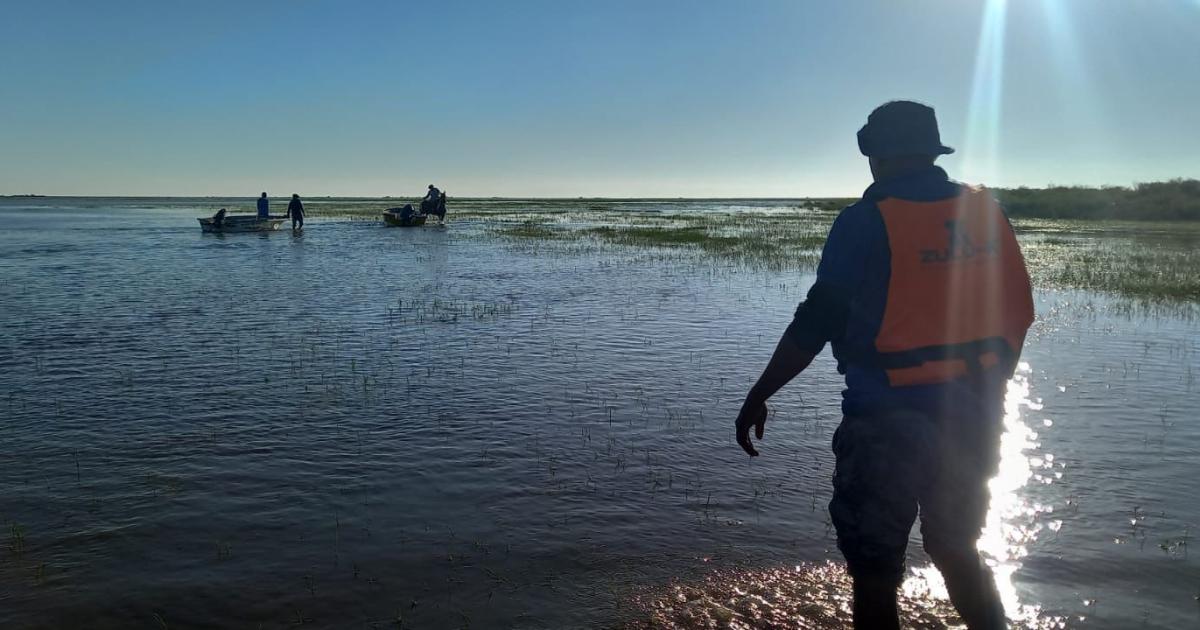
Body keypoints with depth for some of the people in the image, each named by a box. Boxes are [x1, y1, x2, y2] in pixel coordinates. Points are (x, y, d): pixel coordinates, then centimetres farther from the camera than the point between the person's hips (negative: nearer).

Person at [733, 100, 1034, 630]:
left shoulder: (868, 219, -12)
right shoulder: (984, 211, 4)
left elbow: (817, 322, -15)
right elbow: (1016, 313, 8)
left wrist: (758, 398, -8)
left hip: (889, 417, -5)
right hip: (973, 416, 6)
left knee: (875, 569, 8)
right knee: (958, 551, 24)